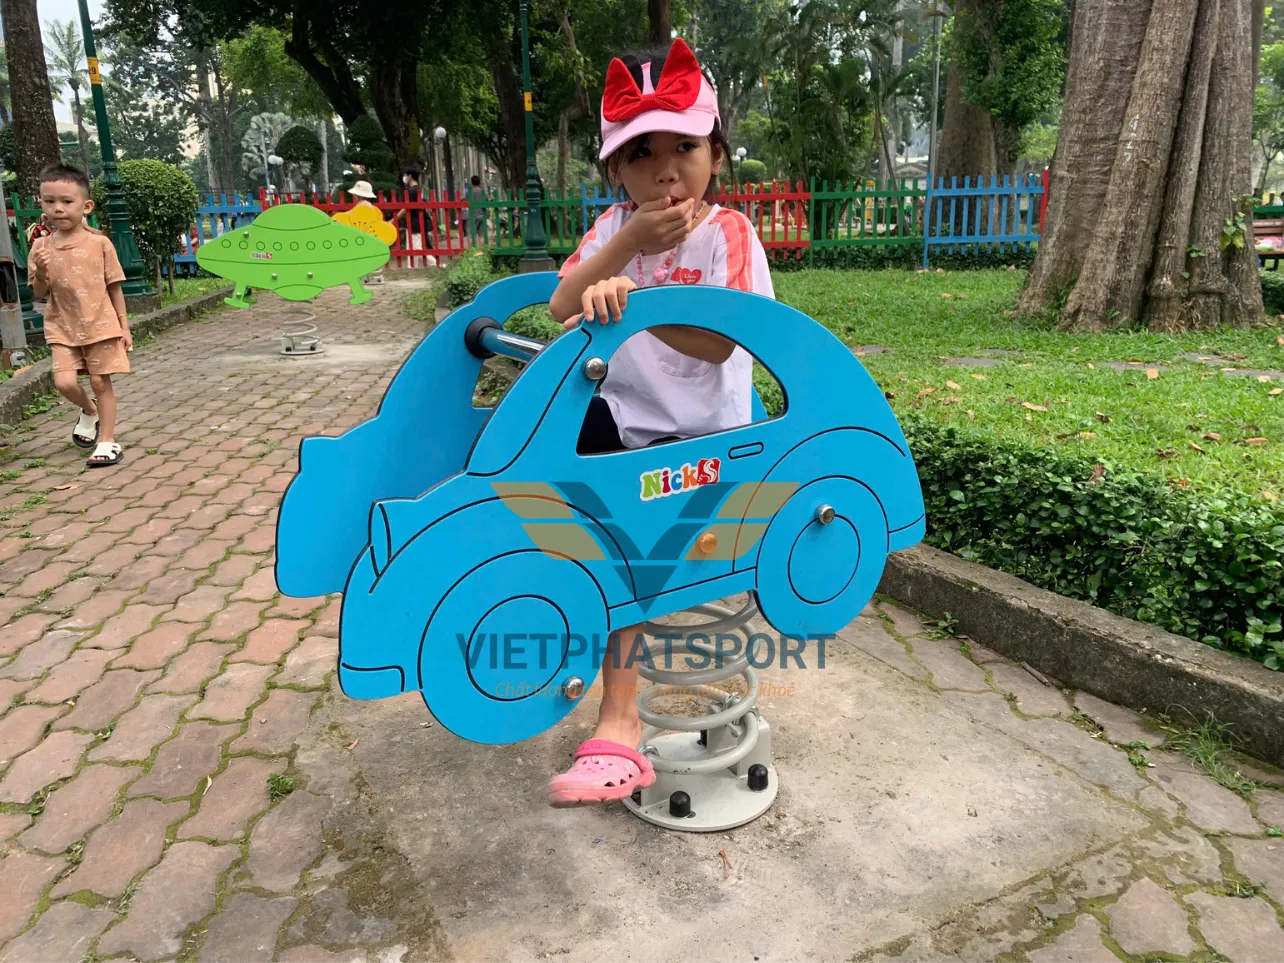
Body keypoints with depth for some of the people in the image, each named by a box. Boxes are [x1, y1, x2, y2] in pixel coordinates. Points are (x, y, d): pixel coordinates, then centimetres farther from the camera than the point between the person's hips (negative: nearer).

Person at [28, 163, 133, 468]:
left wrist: (124, 327, 0)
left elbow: (114, 288, 1)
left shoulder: (99, 243, -5)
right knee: (64, 382, -8)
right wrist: (41, 273, -17)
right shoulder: (41, 247, 0)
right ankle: (89, 411, 25)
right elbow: (40, 293, 4)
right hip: (62, 329, 2)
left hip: (101, 325, -2)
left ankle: (107, 441, 11)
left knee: (100, 381, 1)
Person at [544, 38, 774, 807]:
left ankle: (619, 724, -18)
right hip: (621, 418, 7)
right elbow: (562, 310, -9)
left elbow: (719, 343, -26)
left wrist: (630, 295, -37)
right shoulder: (614, 227, 5)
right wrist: (625, 245, -21)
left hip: (704, 434, -7)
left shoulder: (728, 233, -11)